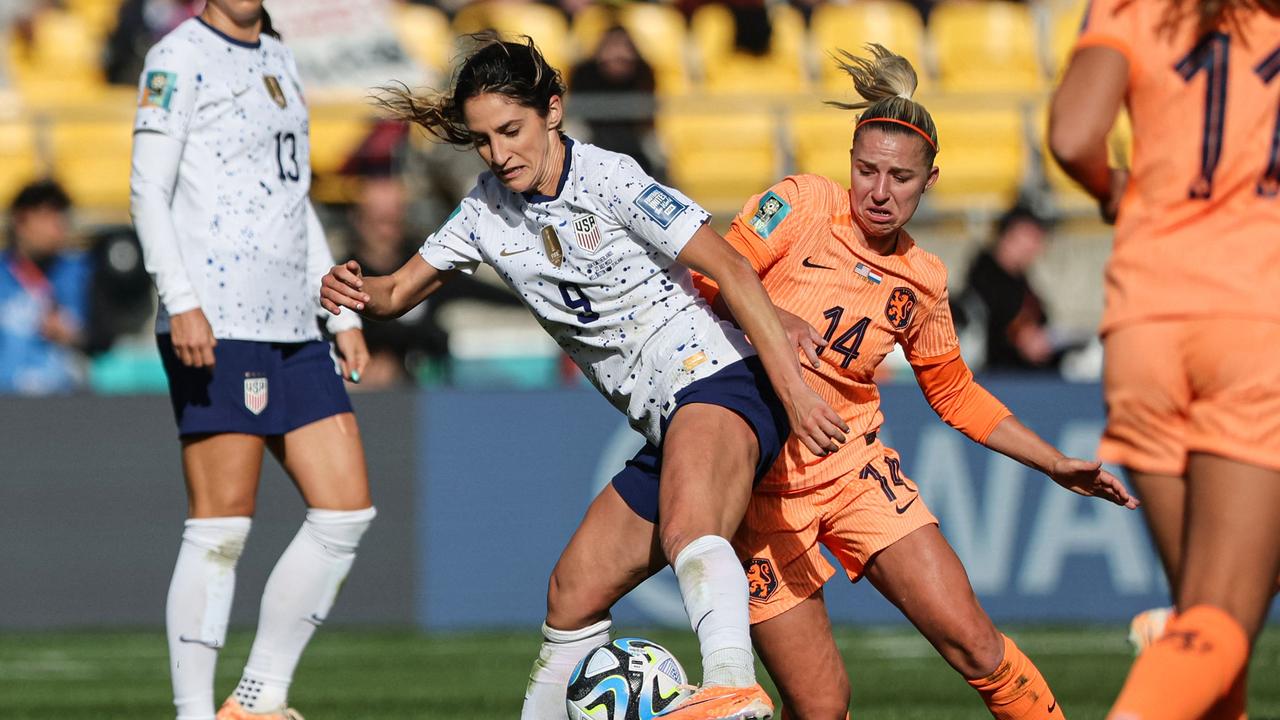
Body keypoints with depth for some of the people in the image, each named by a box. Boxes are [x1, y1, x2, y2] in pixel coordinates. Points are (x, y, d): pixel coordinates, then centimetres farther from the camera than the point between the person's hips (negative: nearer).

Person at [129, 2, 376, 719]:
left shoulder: (279, 62, 20)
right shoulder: (181, 58, -3)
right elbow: (149, 194, -10)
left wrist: (343, 313, 21)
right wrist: (181, 303, -21)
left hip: (292, 331, 8)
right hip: (215, 331, -8)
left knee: (348, 512, 3)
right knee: (221, 531, -8)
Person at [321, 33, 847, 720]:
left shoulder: (608, 180, -12)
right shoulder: (487, 212, 11)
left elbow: (731, 269, -14)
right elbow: (399, 292, 19)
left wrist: (795, 391, -20)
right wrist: (356, 290, -7)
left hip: (715, 380, -9)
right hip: (666, 429, 9)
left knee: (685, 528, -38)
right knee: (572, 598, 10)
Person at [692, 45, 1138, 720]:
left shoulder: (923, 281, 7)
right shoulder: (803, 204, -7)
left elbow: (955, 395, 20)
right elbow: (708, 277, -11)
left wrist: (1058, 465, 16)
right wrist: (773, 317, -30)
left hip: (856, 466, 4)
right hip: (761, 479, -4)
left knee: (972, 641, -10)